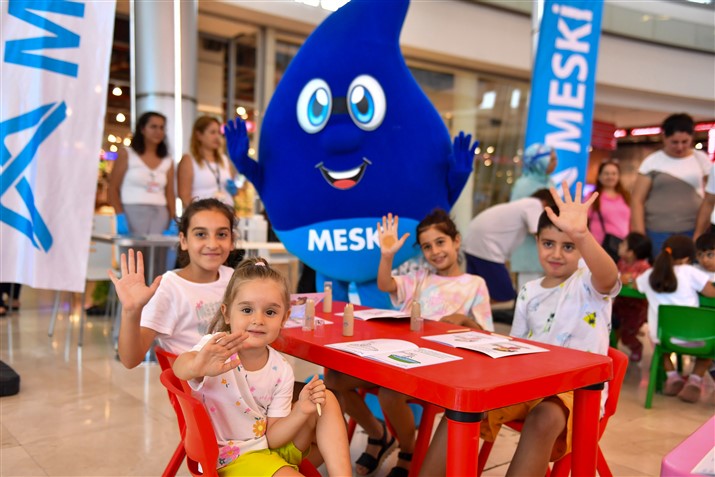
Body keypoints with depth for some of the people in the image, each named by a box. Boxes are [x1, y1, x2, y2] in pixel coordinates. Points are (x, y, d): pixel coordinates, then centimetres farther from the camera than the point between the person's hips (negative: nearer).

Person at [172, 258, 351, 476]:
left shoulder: (281, 370, -7)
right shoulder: (215, 347, -20)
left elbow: (271, 438, -6)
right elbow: (180, 368, -45)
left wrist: (301, 411, -24)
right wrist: (197, 367, -69)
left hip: (274, 444, 5)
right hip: (233, 458, -5)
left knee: (326, 400, -8)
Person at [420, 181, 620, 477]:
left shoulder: (589, 284, -3)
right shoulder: (529, 292, 13)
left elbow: (609, 278, -30)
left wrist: (581, 234, -50)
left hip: (576, 389, -4)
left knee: (543, 419, -39)